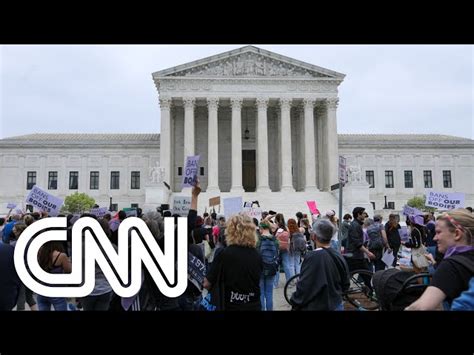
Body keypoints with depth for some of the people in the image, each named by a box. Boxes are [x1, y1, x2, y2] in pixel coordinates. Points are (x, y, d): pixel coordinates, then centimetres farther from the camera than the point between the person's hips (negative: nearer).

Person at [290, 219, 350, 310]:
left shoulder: (312, 257, -24)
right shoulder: (338, 256, -2)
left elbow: (304, 287, -22)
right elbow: (345, 285, 8)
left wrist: (295, 302, -6)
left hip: (317, 307, -6)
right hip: (337, 305, 6)